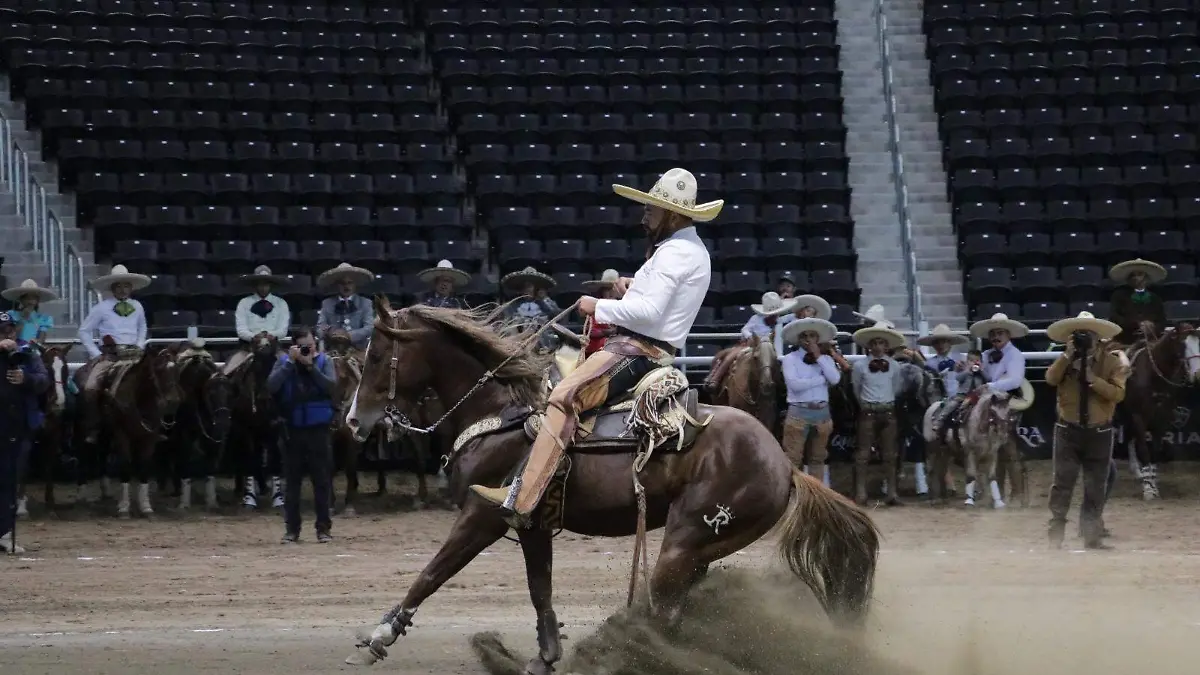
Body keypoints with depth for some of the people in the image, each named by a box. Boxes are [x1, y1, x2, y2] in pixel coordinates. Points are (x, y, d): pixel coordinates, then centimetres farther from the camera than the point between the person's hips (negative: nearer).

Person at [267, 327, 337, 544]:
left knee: (322, 480, 2)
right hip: (292, 428, 1)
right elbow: (271, 386, -13)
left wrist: (310, 365, -18)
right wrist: (291, 362, -16)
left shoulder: (324, 361, 1)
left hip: (318, 429, -1)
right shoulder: (284, 362, 2)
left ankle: (324, 528, 9)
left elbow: (331, 386, -14)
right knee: (292, 481, 5)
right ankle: (291, 529, 10)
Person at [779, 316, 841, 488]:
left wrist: (818, 356, -5)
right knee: (793, 459, -6)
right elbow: (794, 384, -14)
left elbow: (835, 379, -6)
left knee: (818, 459, 10)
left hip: (822, 413, 4)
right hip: (799, 412, -4)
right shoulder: (790, 359, 0)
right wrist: (822, 379, -7)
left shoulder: (826, 359, 12)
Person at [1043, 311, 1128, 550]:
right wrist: (1068, 355, -20)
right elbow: (1051, 379, -14)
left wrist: (1093, 379, -22)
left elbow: (1118, 393, -14)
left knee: (1096, 487, 5)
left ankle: (1092, 536, 11)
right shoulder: (1065, 360, 5)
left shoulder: (1112, 361, -2)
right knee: (1062, 483, -2)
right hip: (1068, 430, 1)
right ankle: (1055, 534, 1)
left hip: (1099, 433, 0)